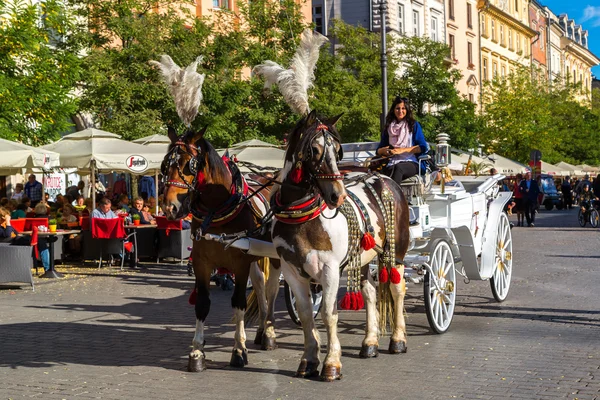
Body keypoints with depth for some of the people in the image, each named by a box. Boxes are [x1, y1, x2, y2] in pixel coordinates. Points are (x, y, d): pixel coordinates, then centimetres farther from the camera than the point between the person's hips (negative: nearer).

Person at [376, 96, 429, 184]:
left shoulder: (414, 125, 15)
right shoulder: (388, 127, 23)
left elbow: (423, 147, 4)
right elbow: (378, 150, 25)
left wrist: (402, 150, -6)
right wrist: (384, 150, -1)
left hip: (411, 163, -2)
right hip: (392, 164, 2)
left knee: (398, 168, -41)